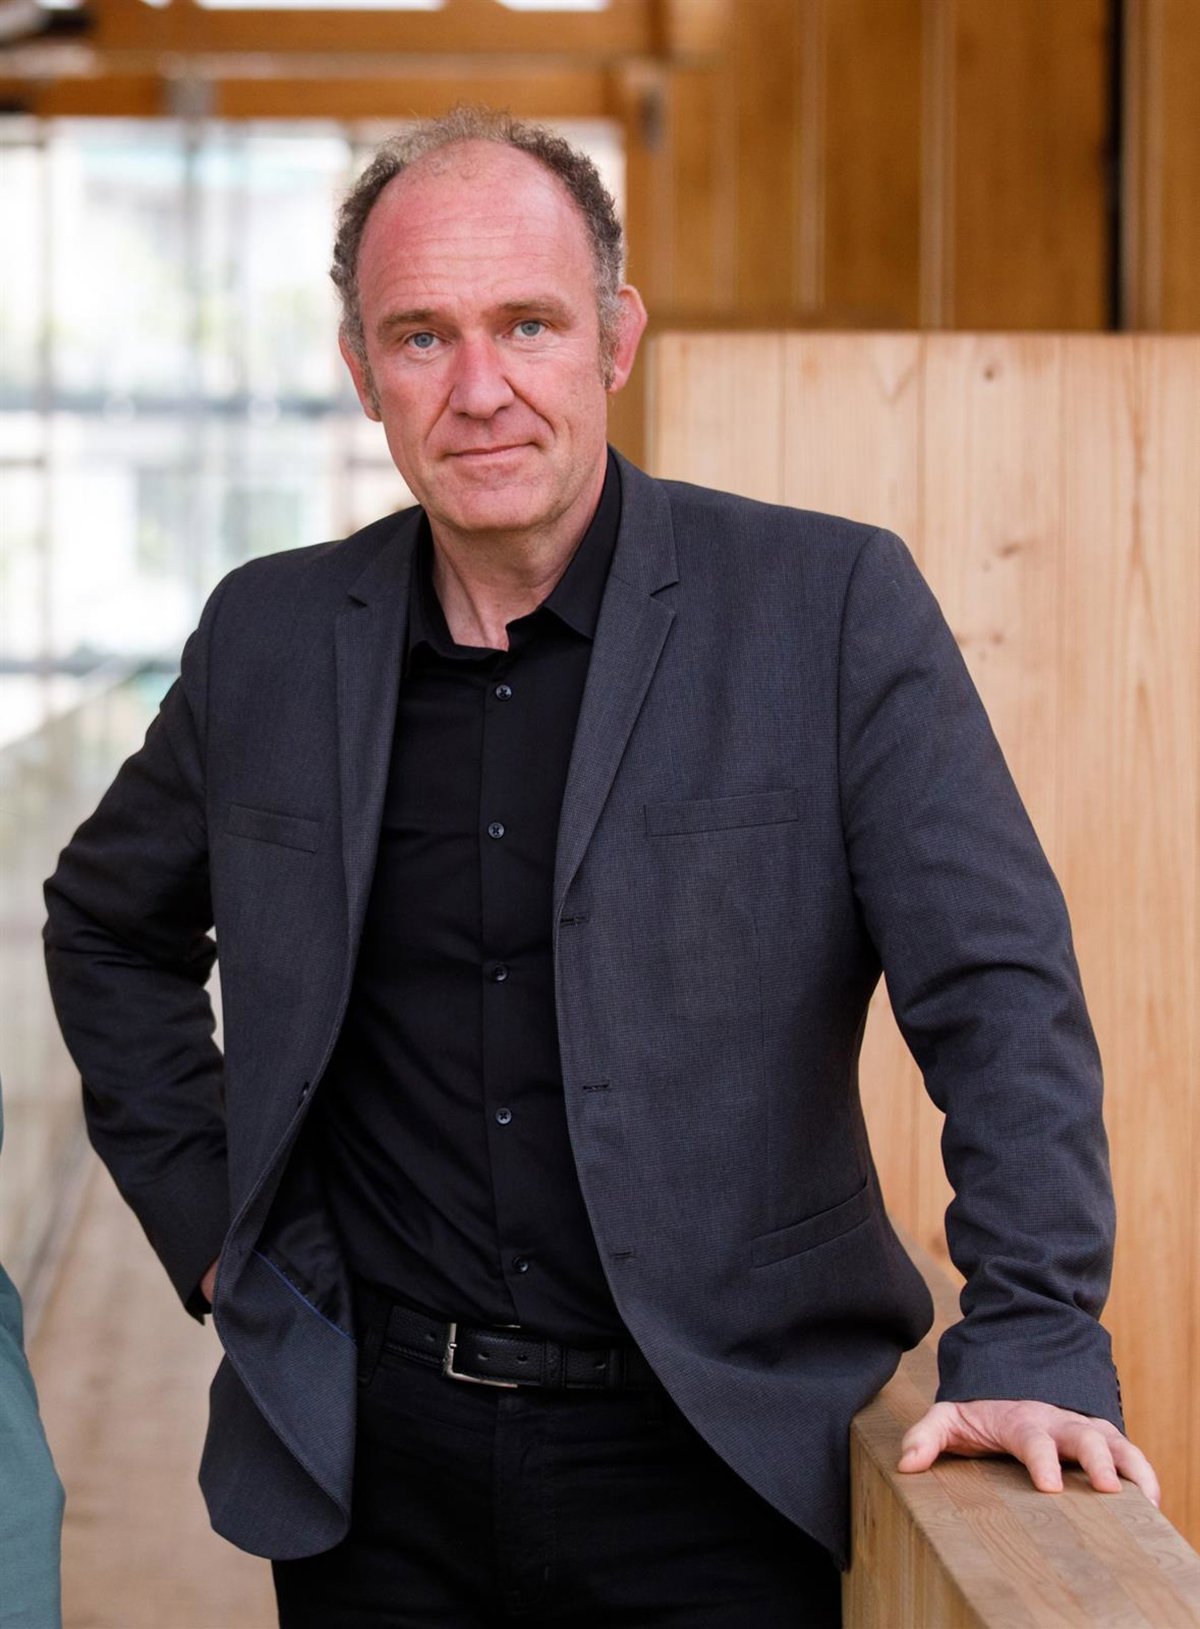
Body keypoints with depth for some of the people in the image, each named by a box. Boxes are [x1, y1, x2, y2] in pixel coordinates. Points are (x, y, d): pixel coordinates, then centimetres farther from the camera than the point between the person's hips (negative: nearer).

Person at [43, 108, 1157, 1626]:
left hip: (716, 1466, -3)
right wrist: (208, 1217, 11)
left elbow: (999, 990, -9)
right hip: (372, 1467, 3)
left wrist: (1034, 1345, -20)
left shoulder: (834, 604, -6)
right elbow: (108, 925, 21)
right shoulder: (269, 638, 4)